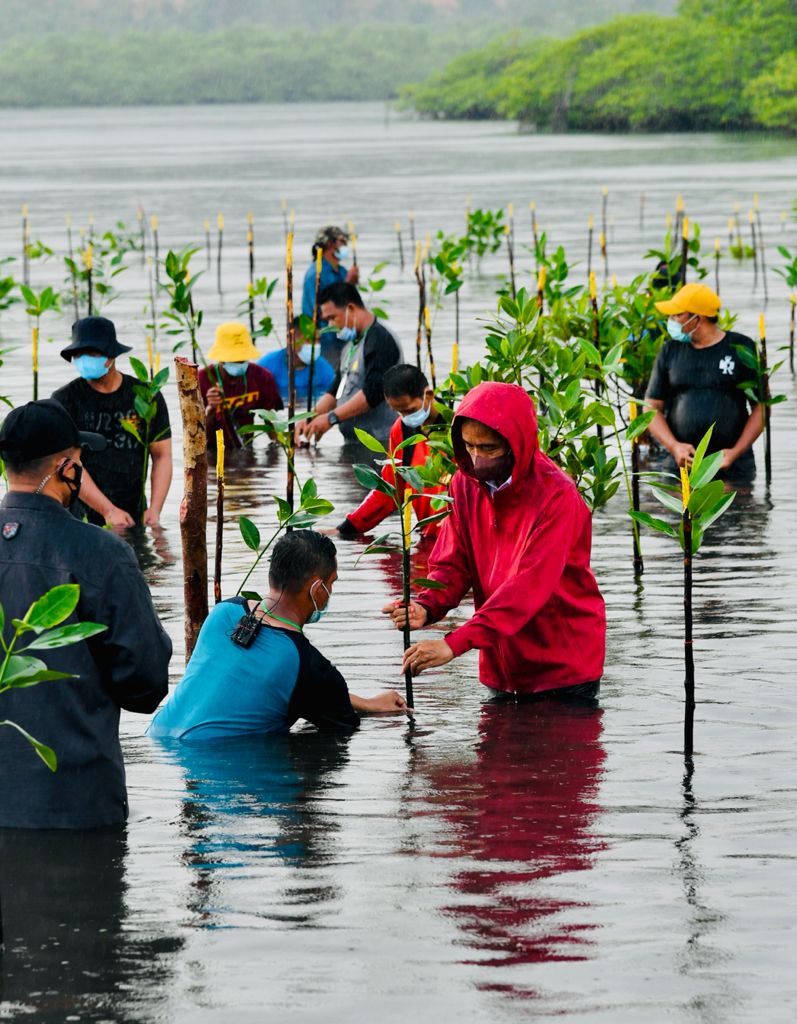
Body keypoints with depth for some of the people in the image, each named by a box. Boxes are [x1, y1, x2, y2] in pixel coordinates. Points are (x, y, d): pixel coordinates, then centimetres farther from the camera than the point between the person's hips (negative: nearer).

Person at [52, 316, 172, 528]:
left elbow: (162, 456, 4)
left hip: (133, 516, 2)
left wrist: (154, 510, -10)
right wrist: (109, 511, -18)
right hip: (81, 516, -2)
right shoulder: (65, 400, -4)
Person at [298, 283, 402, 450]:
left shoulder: (380, 340, -12)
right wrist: (311, 418, 3)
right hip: (353, 442, 9)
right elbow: (336, 390, 20)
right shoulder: (351, 344, 19)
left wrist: (331, 418, -21)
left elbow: (373, 393, -21)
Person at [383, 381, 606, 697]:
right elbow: (453, 564, -1)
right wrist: (425, 608, -26)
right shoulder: (466, 484, -2)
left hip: (564, 665, -5)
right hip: (500, 665, 5)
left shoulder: (556, 496, -22)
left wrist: (455, 644, -38)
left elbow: (529, 585, -30)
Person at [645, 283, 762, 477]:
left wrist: (736, 452, -10)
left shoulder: (741, 348, 1)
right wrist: (674, 446, -9)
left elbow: (761, 406, 2)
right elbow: (652, 408, 8)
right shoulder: (670, 351, 9)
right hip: (681, 464, 2)